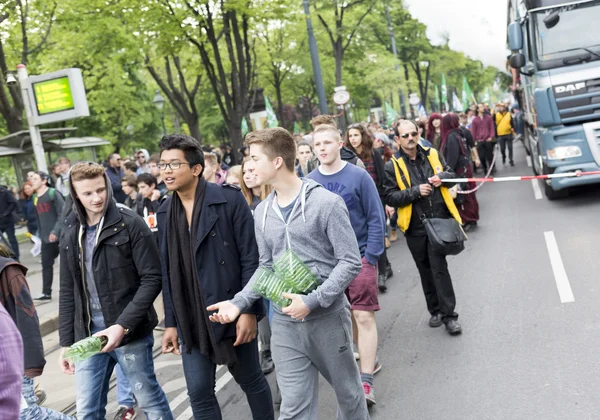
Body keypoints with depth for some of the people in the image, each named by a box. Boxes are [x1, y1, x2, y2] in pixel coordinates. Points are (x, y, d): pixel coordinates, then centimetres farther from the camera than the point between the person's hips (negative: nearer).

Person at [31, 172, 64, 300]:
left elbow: (63, 214, -15)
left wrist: (56, 231, -21)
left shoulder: (53, 193, -10)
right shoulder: (35, 198, 12)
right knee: (46, 264, 6)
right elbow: (39, 218, 17)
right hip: (46, 238, 6)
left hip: (60, 235, -6)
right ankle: (46, 292, 12)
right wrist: (40, 235, 14)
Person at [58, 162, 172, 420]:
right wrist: (66, 341, 9)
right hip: (88, 335, 5)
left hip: (131, 332, -4)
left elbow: (152, 279, -12)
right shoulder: (71, 234, 8)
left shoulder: (130, 225, -8)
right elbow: (68, 292, 13)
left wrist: (123, 325, -19)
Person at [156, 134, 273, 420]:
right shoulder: (166, 212, 6)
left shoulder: (229, 199, -11)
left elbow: (250, 258, -11)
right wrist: (171, 323, 8)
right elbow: (168, 272, 9)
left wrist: (249, 310, -15)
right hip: (191, 319, 4)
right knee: (199, 393, 6)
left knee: (251, 381, 12)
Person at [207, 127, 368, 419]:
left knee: (348, 393, 16)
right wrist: (239, 302, -3)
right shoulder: (262, 212, 6)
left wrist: (312, 301, -21)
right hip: (285, 324, 4)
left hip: (328, 317, -4)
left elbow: (351, 262, -13)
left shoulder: (326, 203, -12)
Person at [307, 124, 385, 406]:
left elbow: (376, 218, -8)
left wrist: (370, 257, -13)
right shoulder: (309, 182, 0)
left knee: (363, 316, -8)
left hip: (360, 256, -4)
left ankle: (366, 381, -4)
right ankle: (369, 359, 34)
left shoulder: (358, 176, -9)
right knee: (346, 315, 14)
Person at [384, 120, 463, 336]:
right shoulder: (392, 166, -4)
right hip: (415, 227, 1)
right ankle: (436, 310, 30)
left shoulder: (433, 155, 3)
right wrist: (416, 191, -19)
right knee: (426, 271, 14)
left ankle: (449, 315, 3)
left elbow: (451, 174, 15)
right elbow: (390, 197, -8)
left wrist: (442, 177, -8)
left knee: (439, 268, -7)